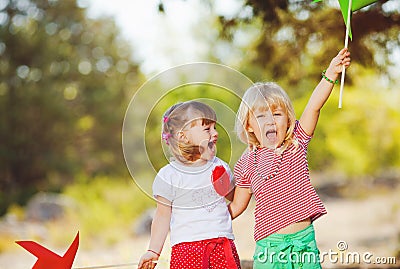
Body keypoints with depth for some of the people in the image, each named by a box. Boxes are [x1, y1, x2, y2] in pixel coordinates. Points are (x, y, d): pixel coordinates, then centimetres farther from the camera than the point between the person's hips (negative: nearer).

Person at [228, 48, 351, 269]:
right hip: (269, 245, -1)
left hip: (304, 240, 1)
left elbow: (314, 107, -9)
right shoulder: (247, 164, 2)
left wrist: (331, 74, -19)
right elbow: (237, 205, 13)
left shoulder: (296, 144, 4)